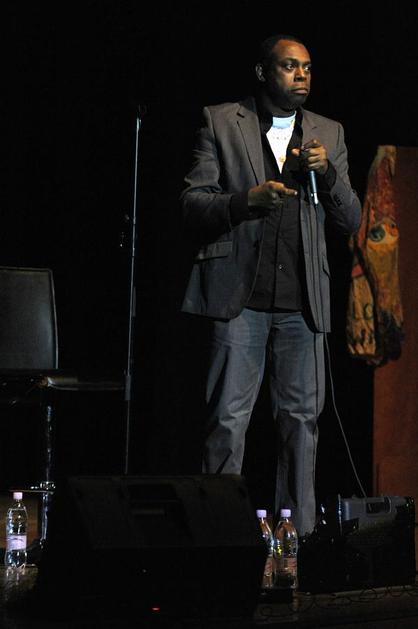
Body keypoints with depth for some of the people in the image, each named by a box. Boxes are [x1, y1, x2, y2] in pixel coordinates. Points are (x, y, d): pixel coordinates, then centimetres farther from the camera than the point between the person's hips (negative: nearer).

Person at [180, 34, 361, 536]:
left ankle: (298, 533, 9)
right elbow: (192, 206, 2)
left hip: (302, 299, 3)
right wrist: (247, 200, -16)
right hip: (240, 294, -3)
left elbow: (350, 222, 14)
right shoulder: (221, 123, 7)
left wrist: (328, 172, -5)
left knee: (301, 418, 4)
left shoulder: (328, 134, 16)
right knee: (229, 417, -6)